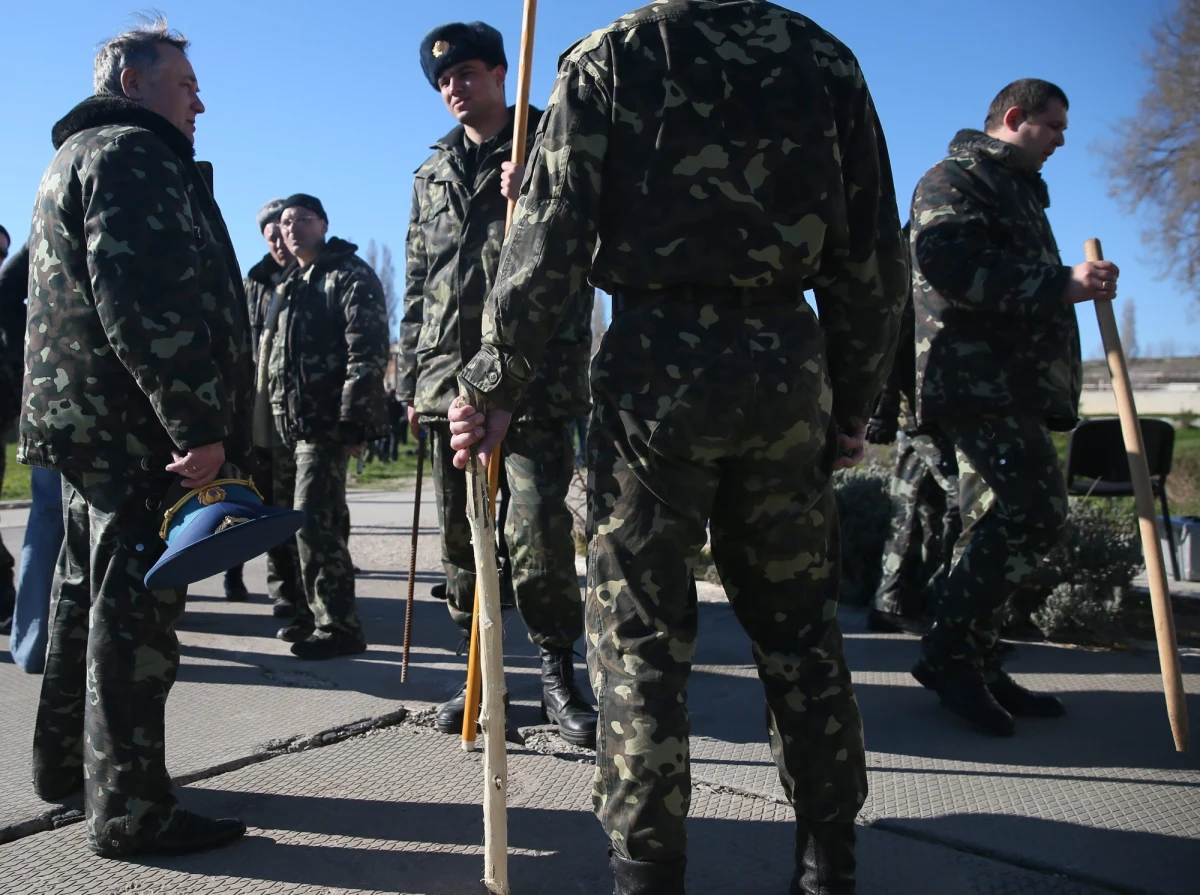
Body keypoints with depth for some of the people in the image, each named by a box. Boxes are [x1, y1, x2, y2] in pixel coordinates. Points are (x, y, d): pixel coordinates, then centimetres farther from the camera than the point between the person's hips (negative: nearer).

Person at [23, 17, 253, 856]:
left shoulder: (79, 155, 26)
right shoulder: (131, 154, -8)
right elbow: (145, 302, -22)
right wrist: (198, 424, -24)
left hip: (87, 423, 11)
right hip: (134, 427, -11)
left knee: (90, 597, 18)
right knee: (135, 613, -8)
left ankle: (64, 764, 31)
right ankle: (131, 810, -1)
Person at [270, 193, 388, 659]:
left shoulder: (351, 276, -5)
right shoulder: (288, 285, 21)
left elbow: (367, 353, -14)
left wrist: (353, 421, -20)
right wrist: (271, 415, 19)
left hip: (325, 424, -9)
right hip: (286, 424, 9)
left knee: (315, 522, -12)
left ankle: (338, 626, -4)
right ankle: (312, 612, 24)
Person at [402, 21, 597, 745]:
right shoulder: (434, 173, 20)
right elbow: (417, 283, 21)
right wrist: (412, 378, 16)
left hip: (536, 378, -5)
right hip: (450, 380, 5)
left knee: (538, 536, -9)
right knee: (462, 540, 8)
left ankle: (559, 673, 9)